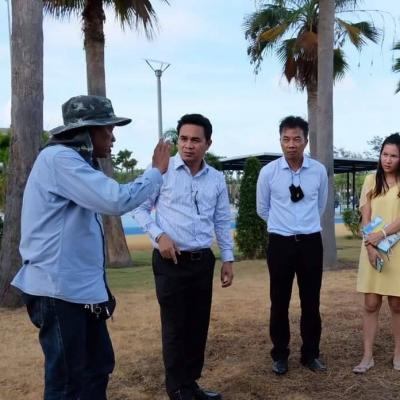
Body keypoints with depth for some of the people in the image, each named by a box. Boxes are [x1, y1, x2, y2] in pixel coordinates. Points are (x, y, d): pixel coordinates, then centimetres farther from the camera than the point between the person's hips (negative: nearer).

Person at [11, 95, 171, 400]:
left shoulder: (74, 162, 17)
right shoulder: (59, 158, -17)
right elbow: (117, 201, -26)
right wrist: (157, 171, -12)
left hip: (80, 287, 10)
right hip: (59, 290, -10)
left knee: (99, 366, 18)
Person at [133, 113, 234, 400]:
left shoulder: (217, 179, 6)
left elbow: (223, 222, 13)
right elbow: (140, 208, -2)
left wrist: (228, 258, 11)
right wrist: (159, 235, -16)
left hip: (203, 261, 4)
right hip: (171, 262, -4)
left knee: (199, 326, 12)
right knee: (175, 328, 3)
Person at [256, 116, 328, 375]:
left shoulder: (319, 171, -2)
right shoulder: (268, 172, -6)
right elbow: (262, 209, 8)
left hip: (311, 242, 1)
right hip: (280, 243, -1)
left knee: (311, 302, 10)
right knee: (280, 303, 8)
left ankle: (311, 354, 27)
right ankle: (280, 355, 24)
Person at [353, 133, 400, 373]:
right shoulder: (371, 180, 7)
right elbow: (365, 218, 2)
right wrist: (370, 246, -10)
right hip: (373, 249, 2)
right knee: (371, 304, 2)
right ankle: (368, 356, 8)